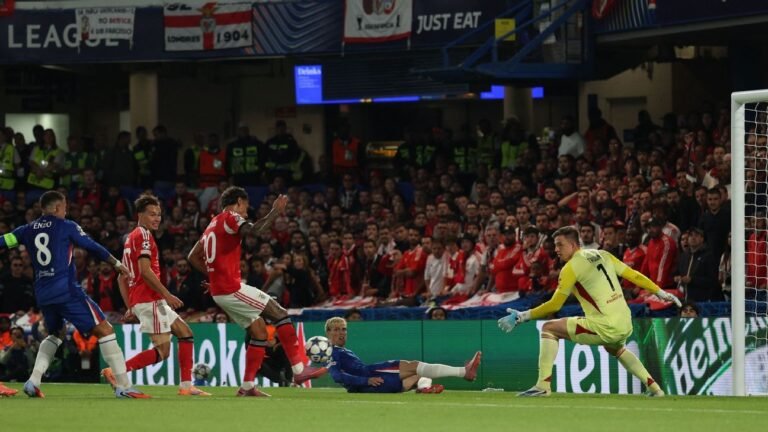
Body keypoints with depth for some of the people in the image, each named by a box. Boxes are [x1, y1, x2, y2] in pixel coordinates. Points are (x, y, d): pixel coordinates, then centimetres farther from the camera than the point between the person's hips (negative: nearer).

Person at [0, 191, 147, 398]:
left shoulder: (28, 230, 12)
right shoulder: (66, 227, 1)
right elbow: (93, 247, 4)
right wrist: (117, 264, 16)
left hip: (42, 294, 6)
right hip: (66, 291, -6)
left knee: (54, 334, 30)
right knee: (104, 330, -2)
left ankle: (33, 381, 12)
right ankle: (122, 385, -10)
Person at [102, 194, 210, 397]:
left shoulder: (131, 237, 22)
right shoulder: (143, 235, -9)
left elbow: (122, 278, 23)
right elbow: (145, 270, -20)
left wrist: (130, 307, 22)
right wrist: (167, 294, -18)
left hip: (139, 300, 10)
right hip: (149, 299, -10)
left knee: (185, 333, 12)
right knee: (162, 351, -12)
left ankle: (186, 386, 7)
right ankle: (116, 371, -15)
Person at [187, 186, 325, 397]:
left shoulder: (213, 225, 20)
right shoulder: (230, 218, -8)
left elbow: (193, 257, 25)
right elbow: (255, 230, -28)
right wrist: (275, 212, -18)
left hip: (218, 291, 9)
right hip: (232, 288, -9)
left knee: (259, 331, 13)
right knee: (280, 314, -7)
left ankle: (247, 386, 10)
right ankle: (299, 369, -8)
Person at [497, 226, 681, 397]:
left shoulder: (571, 267, -5)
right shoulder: (602, 255, 14)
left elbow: (554, 305, -7)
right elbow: (634, 275, 14)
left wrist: (523, 316, -1)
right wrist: (661, 293, 23)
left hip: (606, 327, -8)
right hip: (626, 326, 8)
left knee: (549, 329, 1)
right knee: (615, 348, 41)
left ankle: (543, 385, -8)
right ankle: (653, 387, 34)